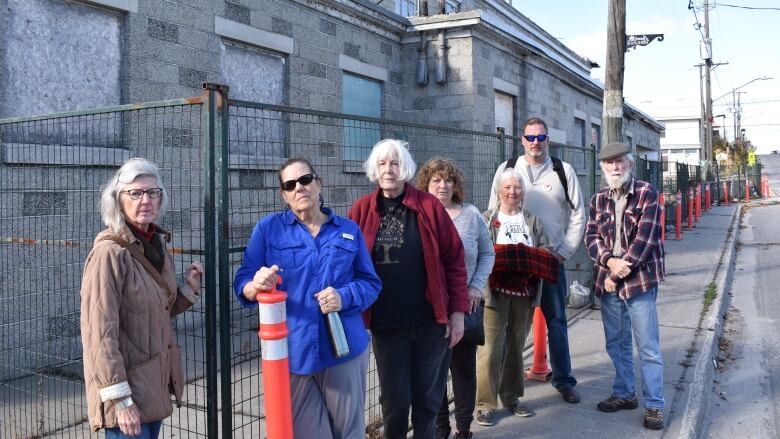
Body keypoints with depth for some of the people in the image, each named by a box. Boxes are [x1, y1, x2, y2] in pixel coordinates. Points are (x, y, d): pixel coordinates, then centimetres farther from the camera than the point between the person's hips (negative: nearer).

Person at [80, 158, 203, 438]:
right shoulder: (110, 252, -18)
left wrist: (188, 287, -1)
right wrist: (119, 399, -22)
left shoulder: (158, 244, 6)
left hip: (155, 382, 8)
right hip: (128, 387, -8)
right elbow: (99, 332, -21)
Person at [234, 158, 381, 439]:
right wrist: (257, 286, -27)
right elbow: (242, 285, -3)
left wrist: (344, 297, -15)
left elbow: (371, 283, 6)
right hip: (291, 351, -1)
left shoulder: (349, 230, 6)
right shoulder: (268, 229, 1)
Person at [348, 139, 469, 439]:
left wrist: (458, 310, -5)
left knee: (428, 394, 13)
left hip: (430, 321, -1)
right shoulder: (361, 211, 0)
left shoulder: (429, 206, -5)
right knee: (394, 397, 10)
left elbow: (454, 260, -3)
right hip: (385, 324, 1)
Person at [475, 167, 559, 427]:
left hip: (525, 293, 4)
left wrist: (528, 261, -12)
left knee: (516, 345, 13)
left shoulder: (533, 221, 13)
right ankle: (486, 403, 4)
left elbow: (546, 253, 7)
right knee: (491, 347, -6)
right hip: (495, 292, -4)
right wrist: (500, 260, -20)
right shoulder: (487, 219, 3)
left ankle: (512, 397, 27)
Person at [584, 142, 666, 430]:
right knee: (616, 343, 16)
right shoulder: (599, 199, 10)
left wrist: (620, 271, -15)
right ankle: (624, 394, 31)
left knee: (648, 347, -1)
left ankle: (654, 405, 9)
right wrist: (609, 261, -15)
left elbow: (645, 236, -13)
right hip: (608, 281, 5)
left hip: (640, 280, -5)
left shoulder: (647, 193, -5)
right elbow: (591, 236, 4)